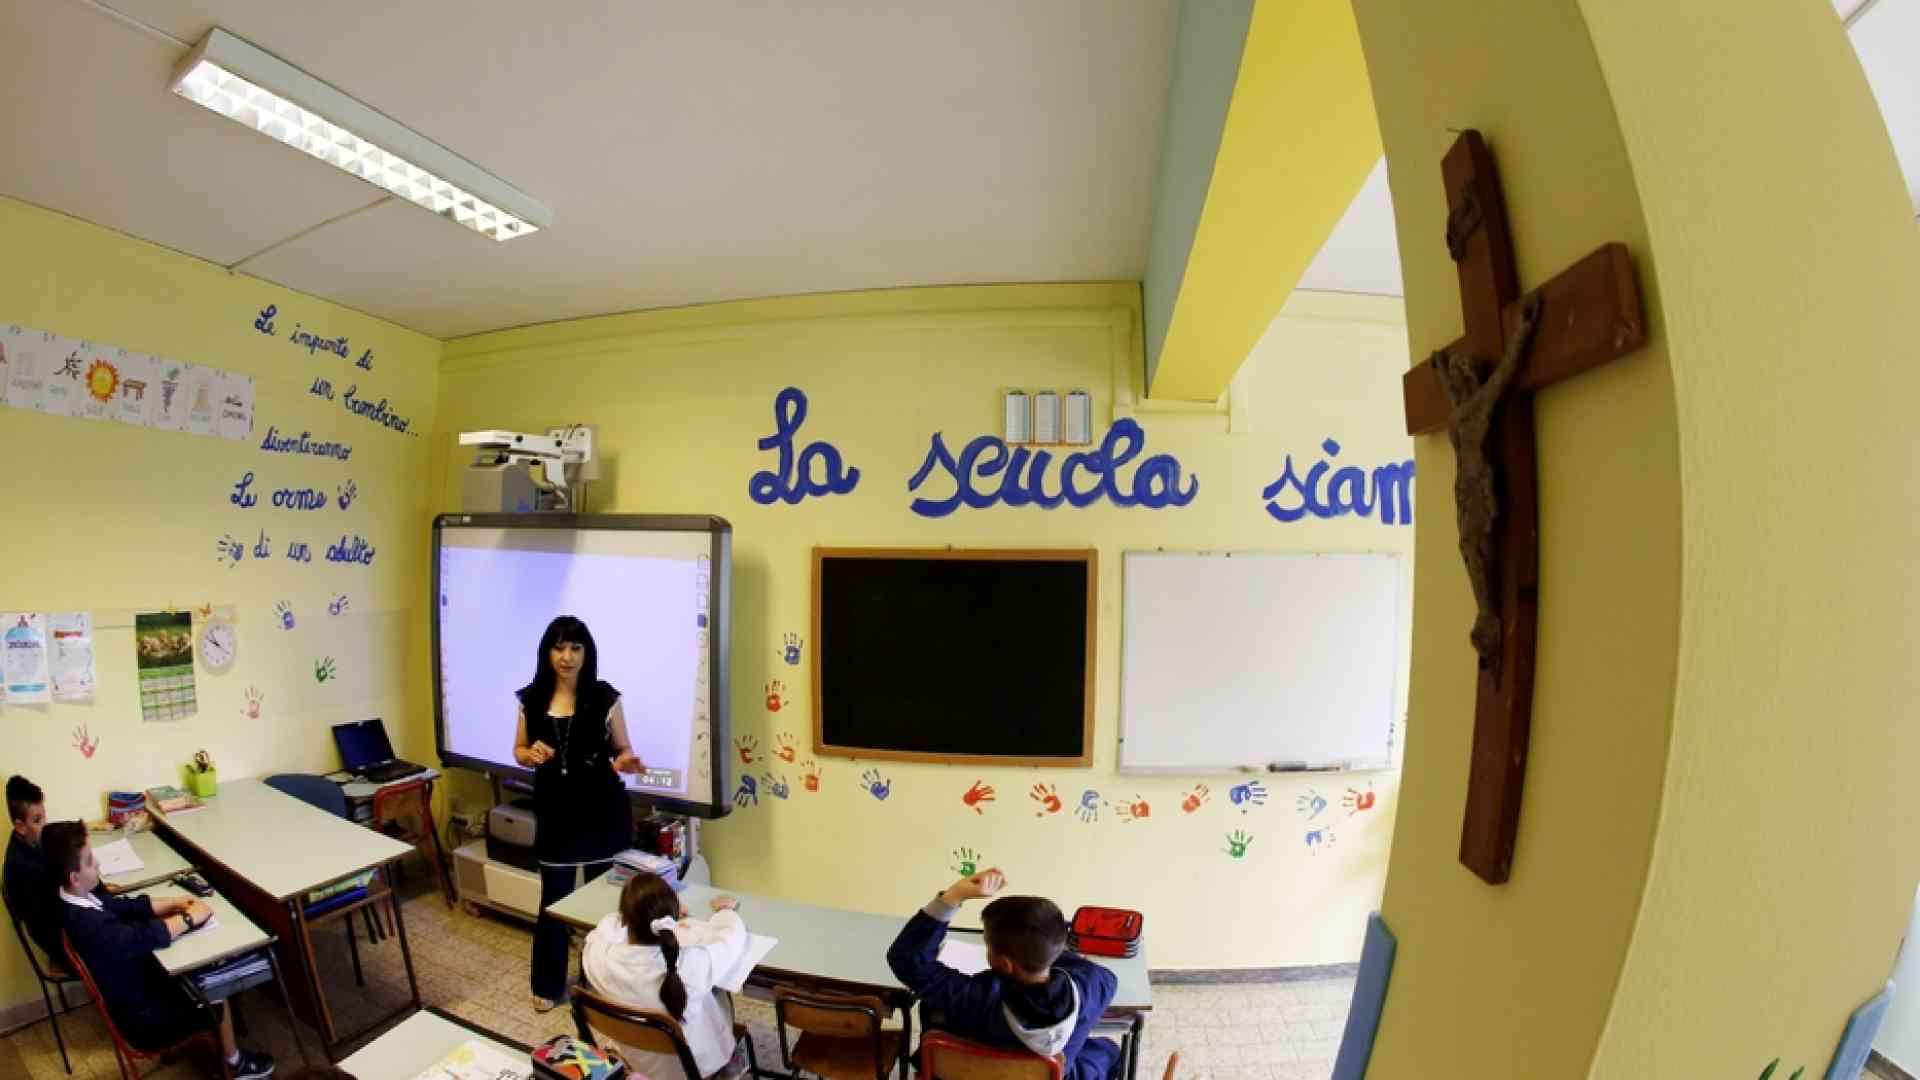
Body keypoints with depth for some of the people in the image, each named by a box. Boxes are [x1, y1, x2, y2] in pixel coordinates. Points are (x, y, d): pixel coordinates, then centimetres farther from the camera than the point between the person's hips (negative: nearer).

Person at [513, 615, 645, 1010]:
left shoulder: (605, 697, -9)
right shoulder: (531, 699, -1)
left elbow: (623, 749, -1)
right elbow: (519, 752, 11)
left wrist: (625, 762, -24)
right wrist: (531, 754, -12)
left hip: (602, 810, -2)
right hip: (555, 810, 2)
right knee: (553, 898, 12)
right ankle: (549, 985, 34)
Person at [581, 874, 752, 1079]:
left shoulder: (598, 956, -30)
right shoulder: (693, 964, -37)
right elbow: (734, 936, -15)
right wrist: (726, 911, 6)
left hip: (636, 1060, 3)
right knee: (717, 992, 25)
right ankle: (729, 1061, 43)